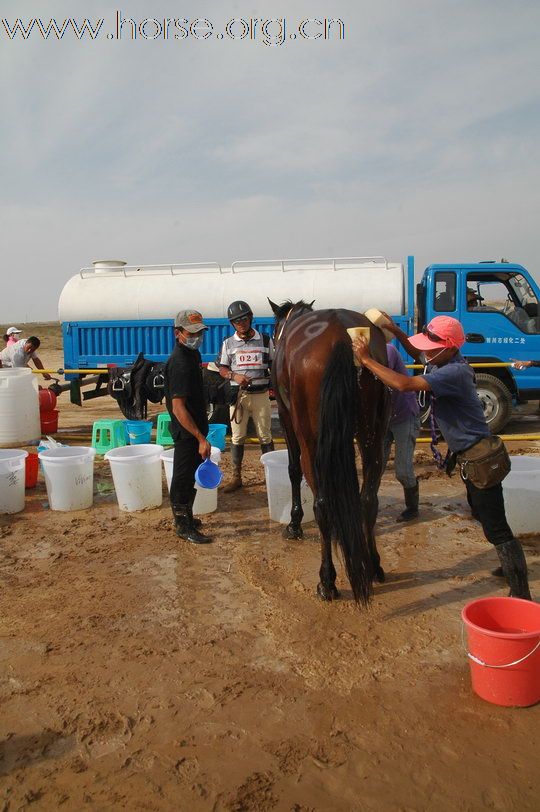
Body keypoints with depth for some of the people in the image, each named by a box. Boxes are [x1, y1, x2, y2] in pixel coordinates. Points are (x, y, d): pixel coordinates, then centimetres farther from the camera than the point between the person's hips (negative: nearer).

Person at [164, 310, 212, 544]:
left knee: (189, 477, 21)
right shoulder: (180, 363, -23)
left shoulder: (192, 354, 8)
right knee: (183, 478, 3)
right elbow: (178, 408, -28)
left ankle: (185, 517, 36)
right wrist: (201, 439, -28)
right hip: (187, 431, -10)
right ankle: (183, 527, 16)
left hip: (194, 429, 10)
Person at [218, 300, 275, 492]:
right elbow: (222, 369, 6)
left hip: (261, 394, -1)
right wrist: (234, 376, -14)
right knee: (237, 437, 6)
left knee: (265, 436, 4)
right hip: (238, 395, 1)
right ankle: (236, 477, 14)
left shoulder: (265, 340, 3)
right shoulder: (228, 343, 5)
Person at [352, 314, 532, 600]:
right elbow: (417, 353, 24)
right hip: (468, 454, 11)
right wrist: (397, 332, 7)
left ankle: (521, 595, 0)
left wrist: (367, 360, -28)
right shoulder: (441, 361, 1)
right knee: (481, 512, 26)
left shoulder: (455, 372, -28)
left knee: (495, 527, -7)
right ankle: (511, 566, 44)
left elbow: (404, 384, -36)